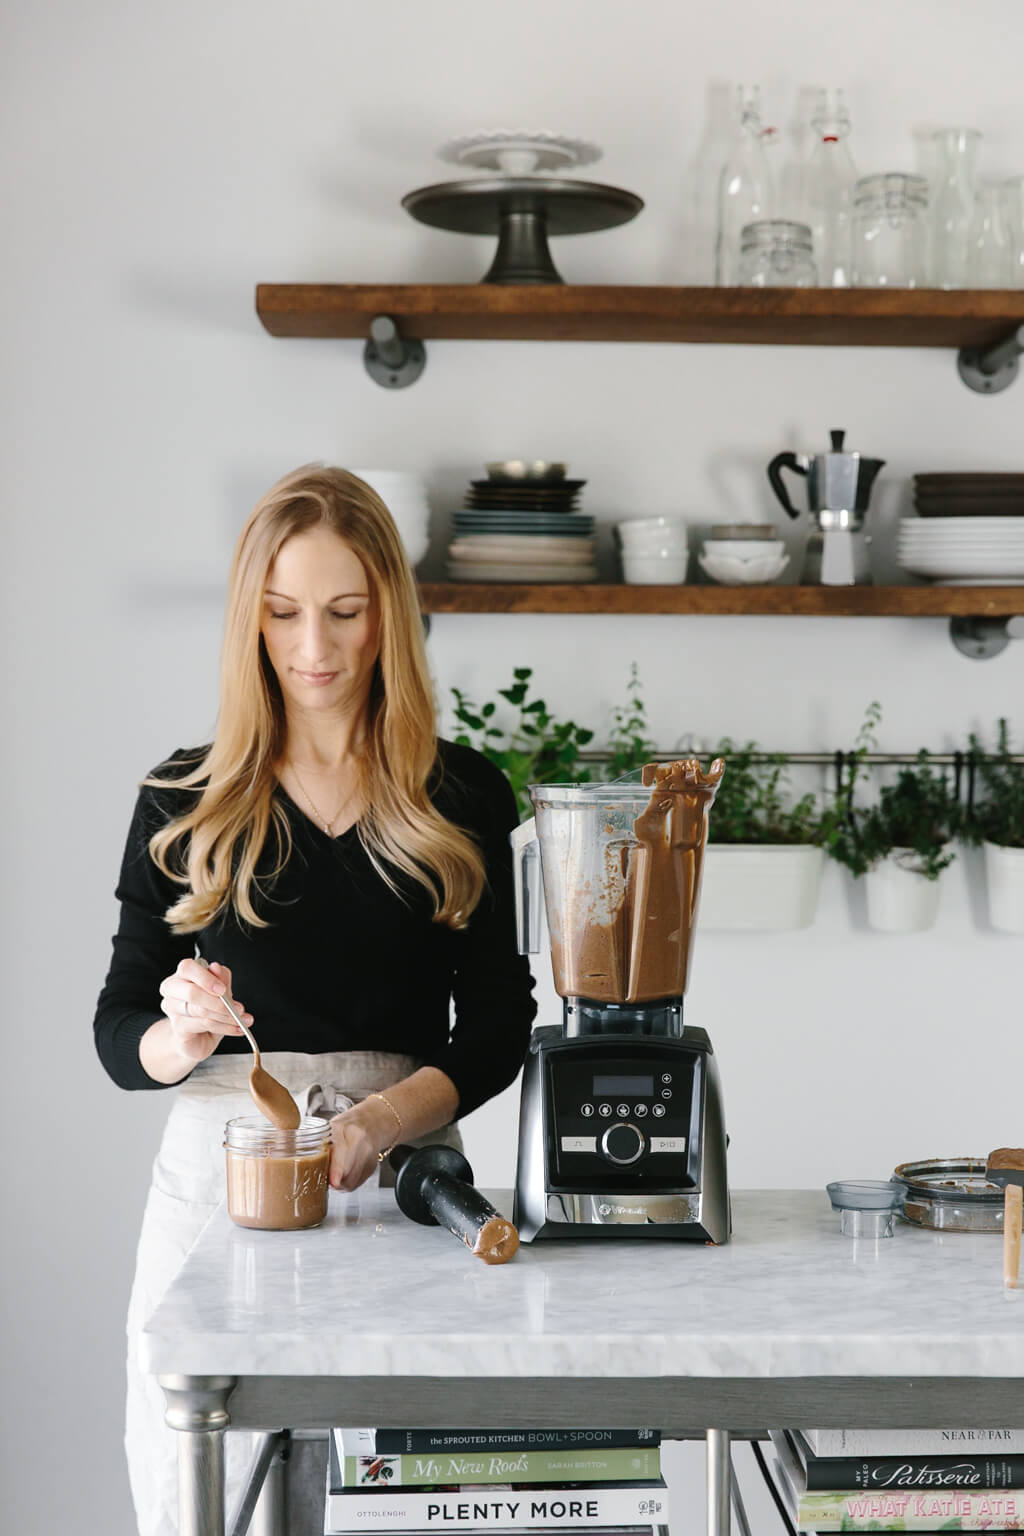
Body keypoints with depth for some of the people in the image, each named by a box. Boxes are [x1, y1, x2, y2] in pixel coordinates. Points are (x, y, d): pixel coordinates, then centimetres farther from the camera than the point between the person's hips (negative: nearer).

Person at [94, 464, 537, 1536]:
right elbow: (120, 1038, 6)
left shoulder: (462, 796, 5)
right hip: (218, 1169, 0)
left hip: (403, 1173, 0)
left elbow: (495, 1026, 3)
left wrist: (382, 1118, -15)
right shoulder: (187, 800, 5)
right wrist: (184, 1033, -17)